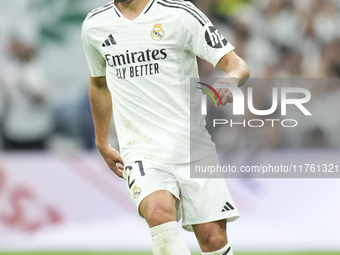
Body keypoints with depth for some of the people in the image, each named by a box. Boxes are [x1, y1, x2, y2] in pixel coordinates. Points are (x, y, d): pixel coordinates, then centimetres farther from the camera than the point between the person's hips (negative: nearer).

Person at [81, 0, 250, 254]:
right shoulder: (94, 26, 7)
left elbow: (238, 66, -8)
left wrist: (231, 81, -32)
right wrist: (102, 143, 32)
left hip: (193, 147, -1)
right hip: (142, 151, 1)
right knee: (158, 212, -29)